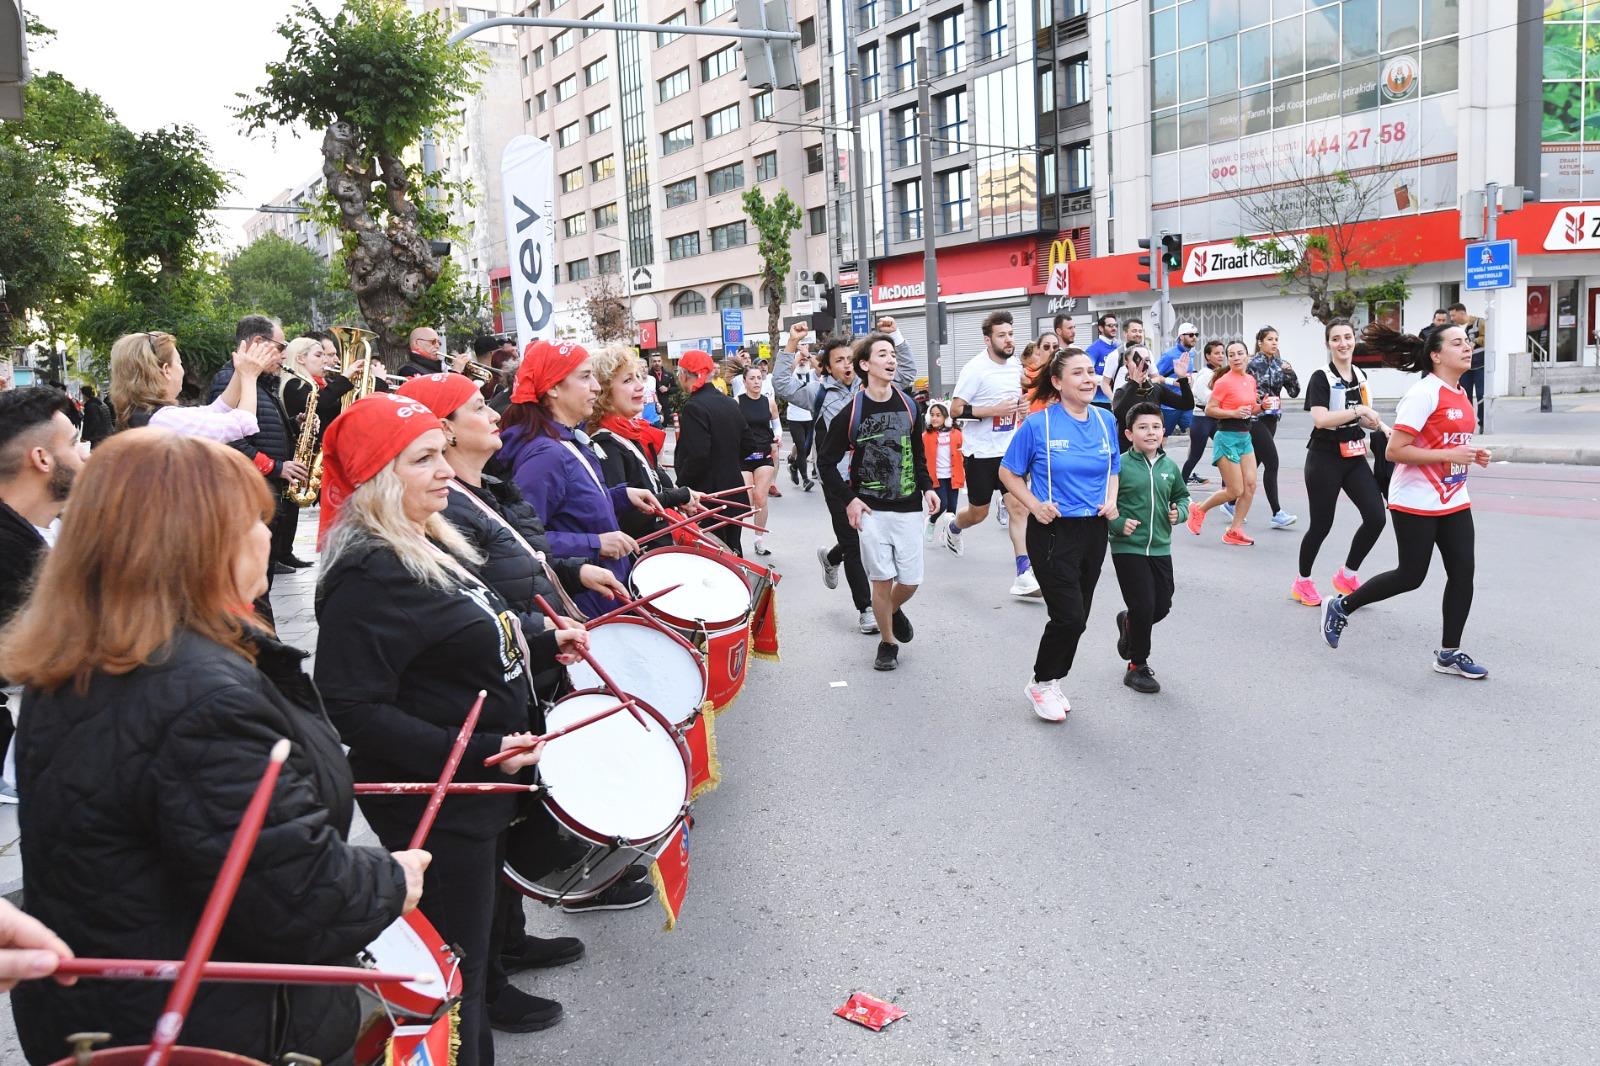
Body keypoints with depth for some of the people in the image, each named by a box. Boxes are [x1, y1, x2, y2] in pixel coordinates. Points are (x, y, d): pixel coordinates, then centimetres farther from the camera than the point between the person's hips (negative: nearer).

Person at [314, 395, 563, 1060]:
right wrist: (476, 752, -29)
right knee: (455, 973, 4)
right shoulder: (367, 575, -23)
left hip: (481, 786, 10)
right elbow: (356, 712, -28)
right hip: (434, 807, -10)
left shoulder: (435, 543, 8)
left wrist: (545, 647, 12)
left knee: (477, 944, 24)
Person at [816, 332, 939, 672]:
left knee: (911, 581, 5)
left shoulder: (908, 404, 5)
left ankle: (894, 611, 39)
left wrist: (927, 487, 4)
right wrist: (848, 499, -10)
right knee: (882, 579, 0)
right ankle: (887, 642, 19)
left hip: (908, 508, 3)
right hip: (871, 510, -3)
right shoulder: (851, 411, -7)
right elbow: (826, 462, -2)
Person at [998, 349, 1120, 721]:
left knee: (1077, 617, 13)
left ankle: (1052, 683, 32)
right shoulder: (1038, 424, -11)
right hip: (1053, 532, -5)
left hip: (1094, 530, 6)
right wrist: (1035, 505, -14)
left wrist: (1111, 501, -1)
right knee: (1070, 617, -11)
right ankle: (1040, 684, 12)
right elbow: (1008, 473, -1)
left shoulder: (1106, 421, 4)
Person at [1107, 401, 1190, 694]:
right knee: (1143, 606, -6)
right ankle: (1137, 667, 12)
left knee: (1162, 605, 10)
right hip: (1128, 548, -5)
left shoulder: (1169, 467, 5)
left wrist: (1180, 511, 0)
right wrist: (1119, 524, -19)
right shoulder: (1120, 466, -10)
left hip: (1160, 548, 5)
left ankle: (1128, 623, 44)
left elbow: (1181, 495, 20)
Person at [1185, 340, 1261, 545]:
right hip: (1227, 438, -7)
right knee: (1236, 491, -6)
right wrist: (1234, 413, -23)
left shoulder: (1250, 380, 10)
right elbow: (1209, 410, -13)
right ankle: (1199, 510, 16)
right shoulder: (1224, 381, -13)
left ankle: (1234, 531, 9)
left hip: (1245, 437, 7)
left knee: (1250, 485, 1)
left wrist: (1261, 407, 2)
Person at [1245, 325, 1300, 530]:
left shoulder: (1280, 363, 8)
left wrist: (1290, 373, -10)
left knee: (1254, 464, 12)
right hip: (1255, 419, -7)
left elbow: (1294, 392, 5)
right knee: (1272, 463, -13)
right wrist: (1260, 404, -18)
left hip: (1271, 419, 7)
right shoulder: (1252, 364, -9)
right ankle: (1277, 514, -11)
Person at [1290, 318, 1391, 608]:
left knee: (1376, 517, -5)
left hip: (1354, 457, 6)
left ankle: (1347, 575, 15)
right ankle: (1302, 583, 21)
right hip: (1325, 459, -6)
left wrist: (1382, 427, 6)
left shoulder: (1360, 376, 11)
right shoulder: (1321, 377, -11)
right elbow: (1320, 419, -24)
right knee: (1321, 525, 0)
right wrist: (1359, 410, -23)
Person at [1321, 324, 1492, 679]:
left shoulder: (1461, 395, 10)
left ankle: (1449, 653, 15)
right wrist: (1450, 455, -23)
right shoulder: (1423, 394, -17)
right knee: (1411, 576, -1)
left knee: (1462, 573, 3)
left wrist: (1471, 455, 5)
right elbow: (1395, 450, -22)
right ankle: (1341, 606, 19)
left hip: (1454, 501, 8)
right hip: (1417, 503, -8)